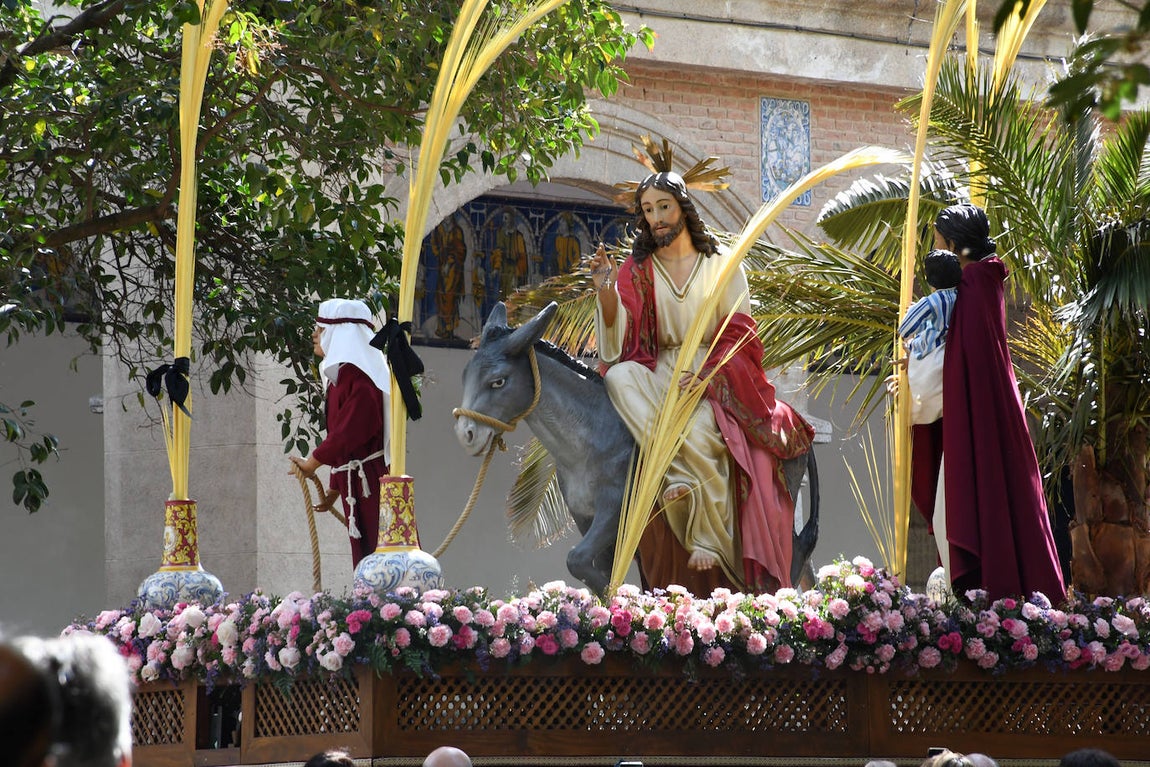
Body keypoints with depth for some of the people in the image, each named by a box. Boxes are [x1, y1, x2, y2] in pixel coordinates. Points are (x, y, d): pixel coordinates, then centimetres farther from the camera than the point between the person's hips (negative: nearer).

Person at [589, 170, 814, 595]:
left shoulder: (721, 267, 7)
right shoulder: (637, 272, 10)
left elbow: (737, 335, 1)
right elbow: (619, 343, 1)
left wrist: (703, 376, -16)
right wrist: (605, 289, -14)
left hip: (715, 376, -2)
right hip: (659, 377, 2)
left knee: (697, 429, -34)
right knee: (619, 377, -32)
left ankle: (708, 536, -30)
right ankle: (680, 475, -40)